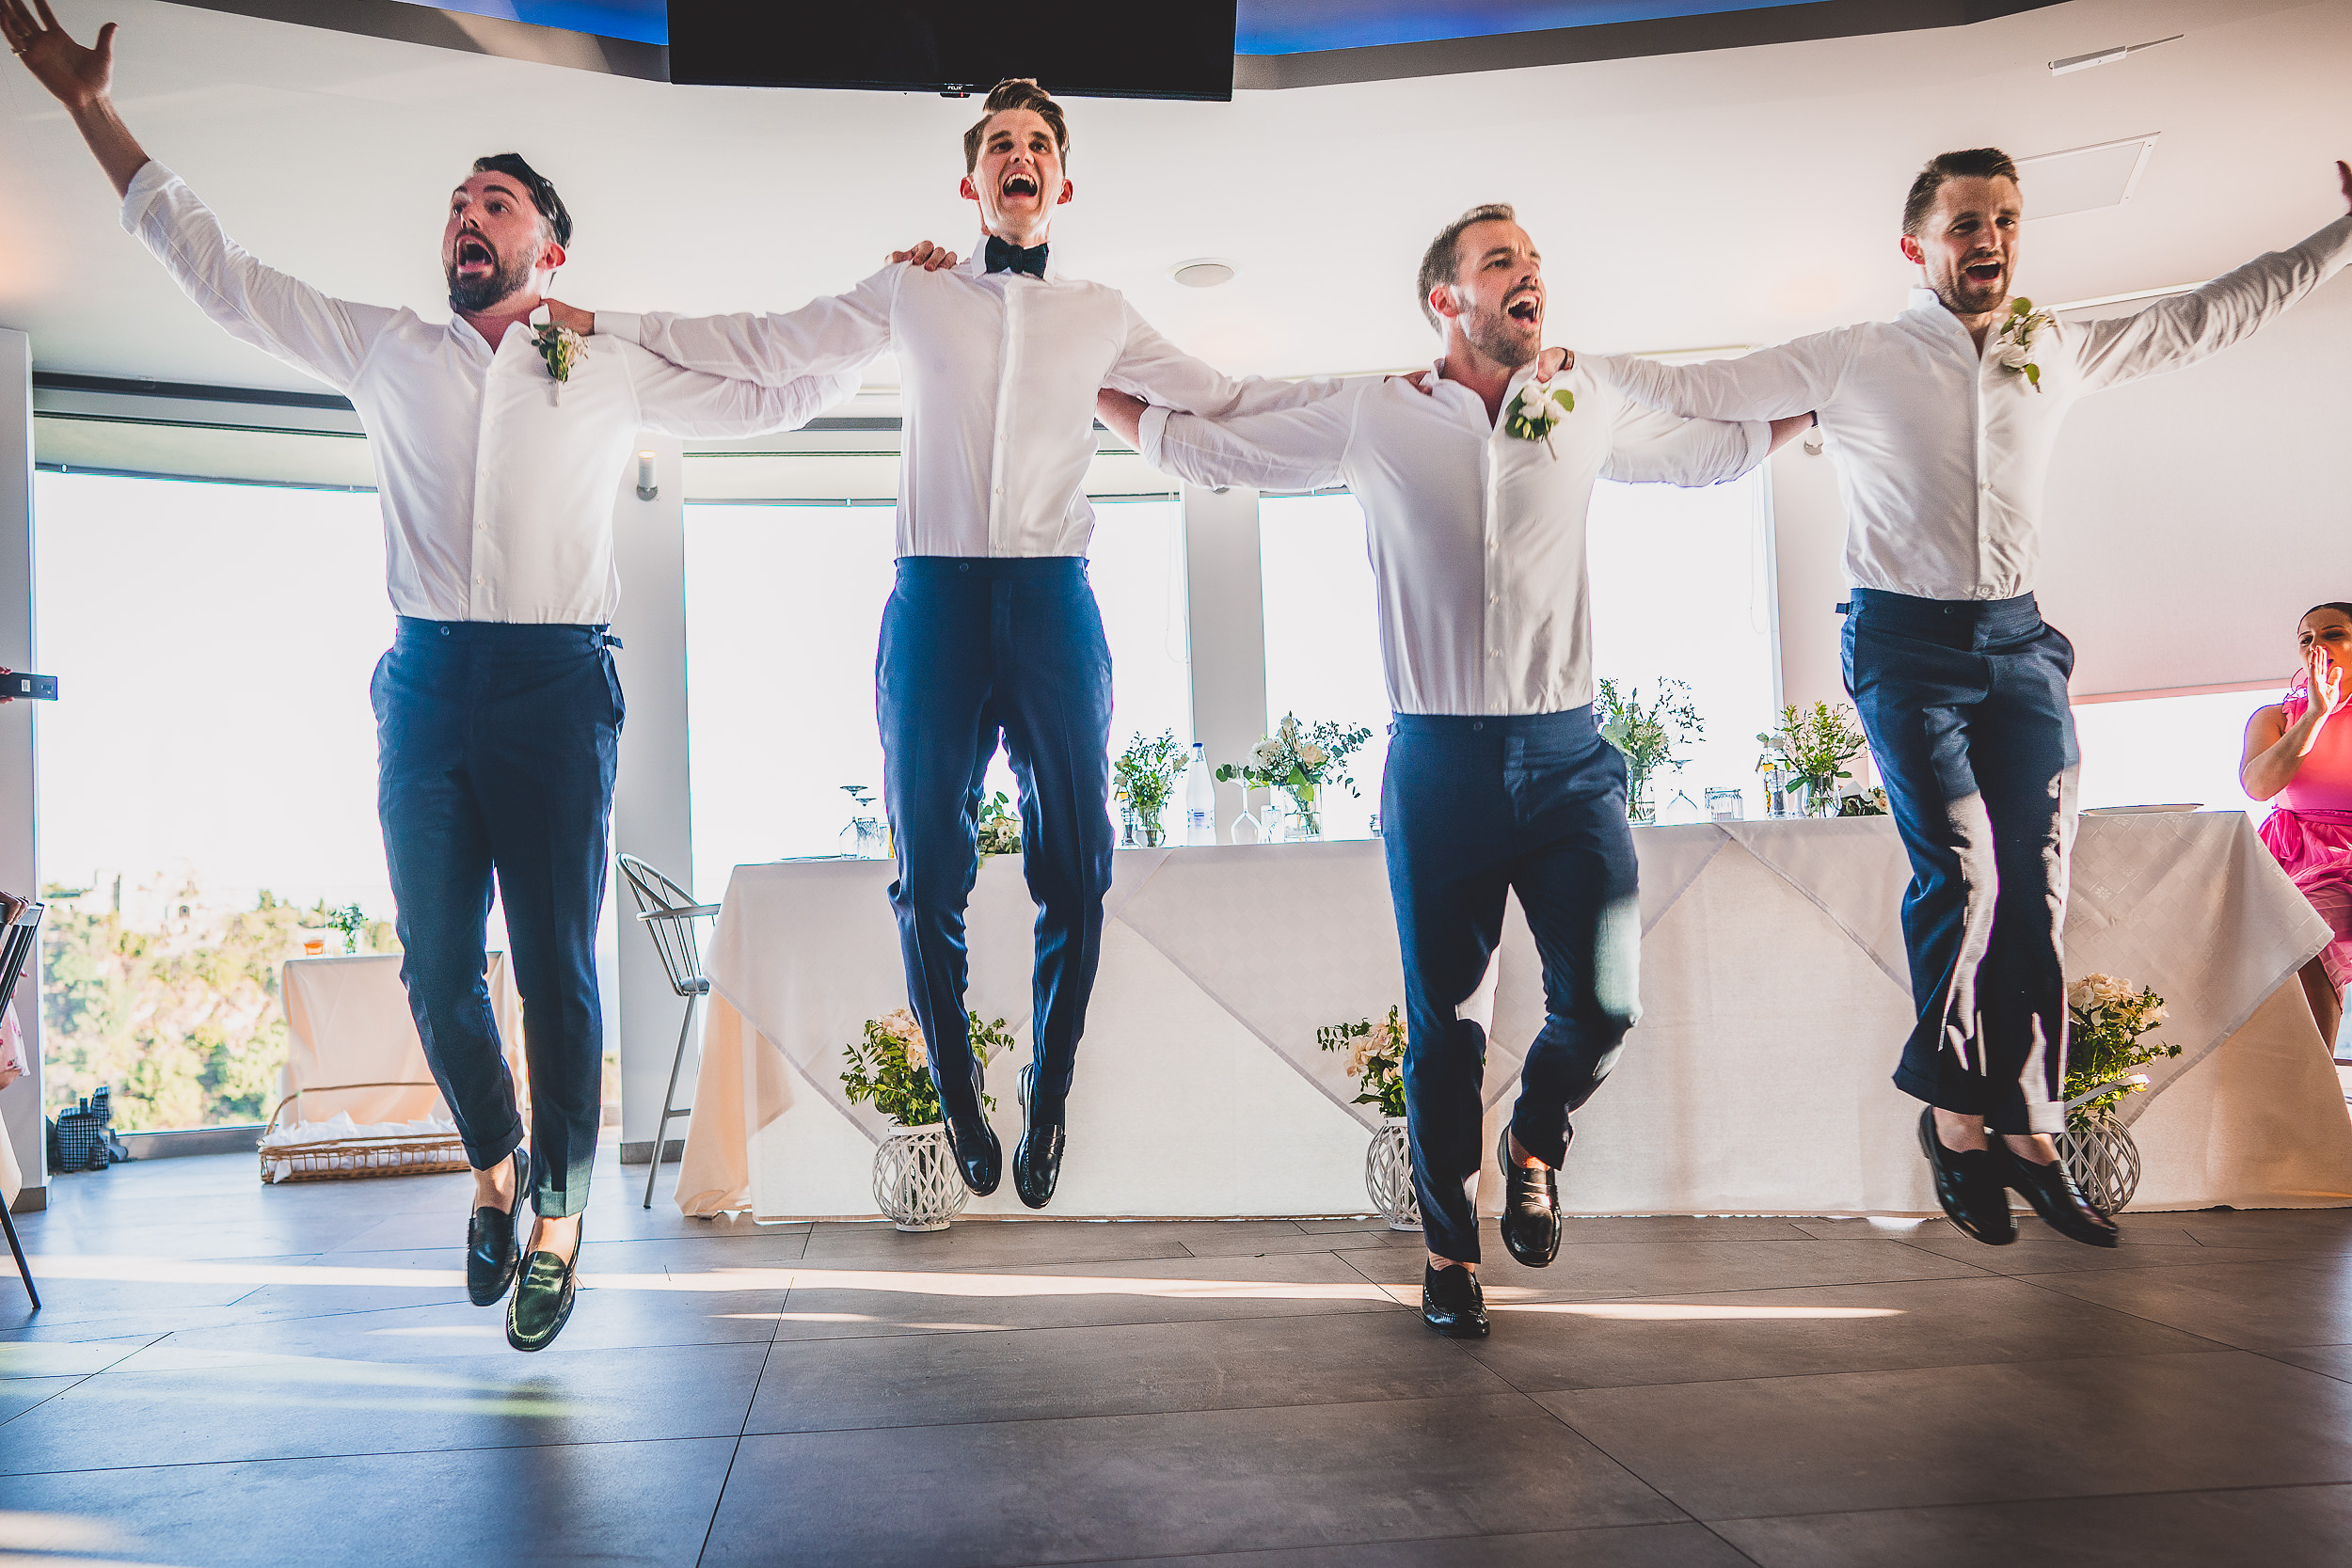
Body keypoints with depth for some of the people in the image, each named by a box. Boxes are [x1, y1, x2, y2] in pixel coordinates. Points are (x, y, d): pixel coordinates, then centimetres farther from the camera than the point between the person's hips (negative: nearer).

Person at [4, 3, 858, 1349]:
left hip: (557, 684, -2)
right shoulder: (386, 350, 18)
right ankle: (495, 1166, 26)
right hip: (427, 682, 2)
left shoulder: (615, 370, 15)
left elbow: (779, 392, 20)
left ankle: (559, 1215, 8)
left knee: (558, 968, -4)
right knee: (439, 968, 4)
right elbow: (220, 269, 21)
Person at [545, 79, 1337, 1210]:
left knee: (1075, 872, 0)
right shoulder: (911, 296, 13)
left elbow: (1223, 400, 19)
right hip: (935, 600, 0)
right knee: (931, 872, 2)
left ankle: (1047, 1100, 17)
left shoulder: (1102, 316, 16)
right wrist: (599, 324, 14)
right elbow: (758, 348, 16)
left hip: (1054, 604, 1)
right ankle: (958, 1101, 19)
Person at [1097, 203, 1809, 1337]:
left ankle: (1534, 1144, 27)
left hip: (1568, 755, 2)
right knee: (1445, 1026, 4)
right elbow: (1198, 447, 11)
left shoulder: (1589, 406, 10)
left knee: (1602, 1003, -6)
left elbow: (1721, 449, 28)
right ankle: (1450, 1245, 24)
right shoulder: (1373, 416, 4)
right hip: (1440, 762, -1)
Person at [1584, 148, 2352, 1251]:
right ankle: (1953, 1116, -3)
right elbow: (1696, 390, 2)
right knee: (1960, 869, -17)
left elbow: (2204, 317, 24)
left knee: (2034, 885, -2)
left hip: (2018, 640, 4)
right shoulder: (1851, 362, 1)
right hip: (1905, 640, -4)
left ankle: (2029, 1134, 5)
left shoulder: (2059, 352, 13)